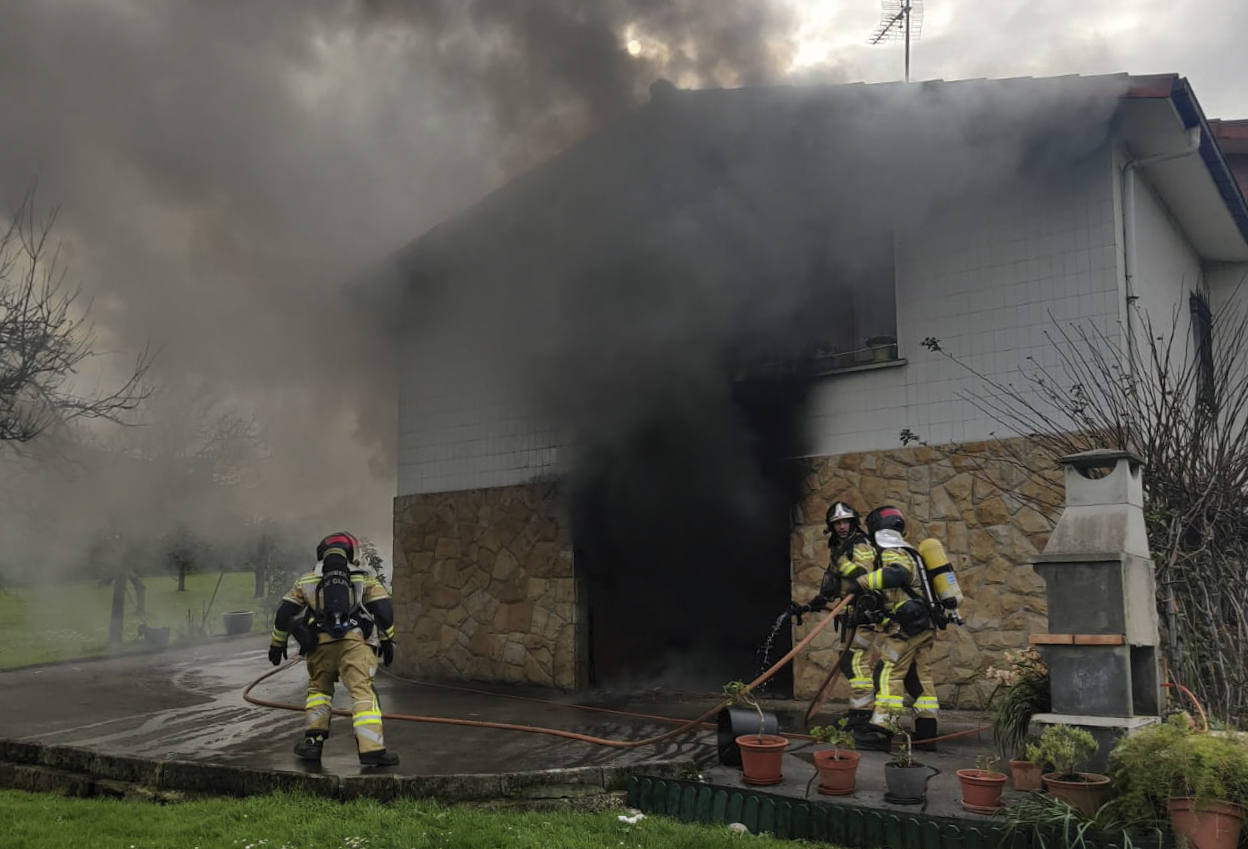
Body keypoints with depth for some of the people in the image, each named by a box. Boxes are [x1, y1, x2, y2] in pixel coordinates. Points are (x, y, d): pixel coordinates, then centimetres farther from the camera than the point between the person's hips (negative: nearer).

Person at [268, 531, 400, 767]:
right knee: (363, 692, -7)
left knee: (319, 689, 24)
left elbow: (284, 612, 20)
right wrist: (387, 640, 16)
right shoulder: (365, 580, 16)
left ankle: (313, 741, 15)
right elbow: (383, 608, 7)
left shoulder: (306, 581, 21)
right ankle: (372, 750, -18)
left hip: (320, 645, 3)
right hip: (353, 642, -2)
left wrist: (277, 643, 31)